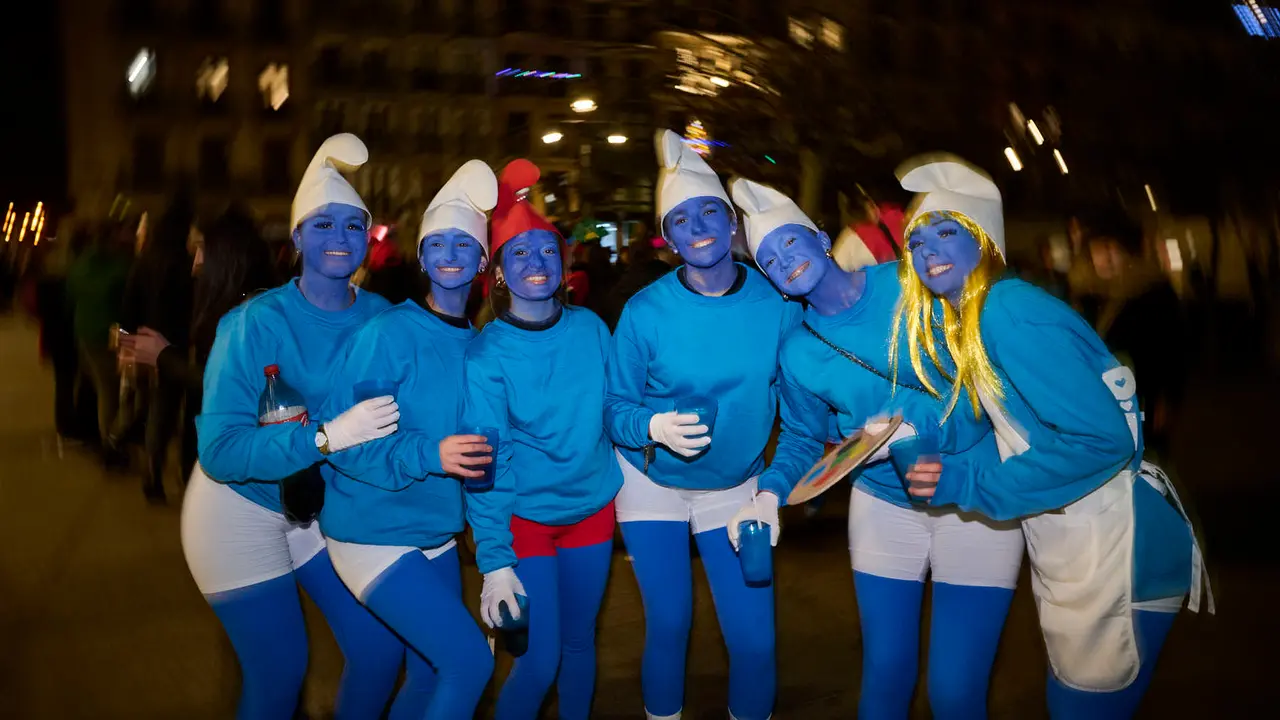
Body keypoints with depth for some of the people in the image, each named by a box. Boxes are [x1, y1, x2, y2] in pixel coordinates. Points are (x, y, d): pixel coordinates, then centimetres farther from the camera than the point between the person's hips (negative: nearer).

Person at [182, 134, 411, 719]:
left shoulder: (382, 319, -9)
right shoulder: (255, 323, -22)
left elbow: (397, 416, -5)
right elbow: (219, 451, -29)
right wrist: (325, 437, -39)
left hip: (328, 504, 4)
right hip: (242, 510, -4)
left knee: (381, 650, 3)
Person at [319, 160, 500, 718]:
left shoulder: (476, 343, 4)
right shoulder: (389, 333, -15)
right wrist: (428, 456, -28)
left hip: (437, 536, 7)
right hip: (375, 537, -6)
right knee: (470, 661, -11)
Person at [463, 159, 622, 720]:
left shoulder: (590, 328, -2)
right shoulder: (486, 352, -13)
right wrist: (494, 560, -22)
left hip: (593, 507, 3)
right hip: (524, 517, -3)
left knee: (579, 642, 15)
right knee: (540, 660, -3)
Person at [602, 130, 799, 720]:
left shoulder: (778, 304, -12)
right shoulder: (644, 312, -15)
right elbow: (615, 409, -10)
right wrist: (657, 427, -30)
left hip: (735, 487, 1)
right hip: (653, 483, -1)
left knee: (754, 641, 0)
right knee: (669, 627, 8)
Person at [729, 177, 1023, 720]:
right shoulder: (797, 353, -2)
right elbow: (801, 439, 10)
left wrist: (919, 425, -23)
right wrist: (771, 491, -9)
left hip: (975, 501, -2)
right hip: (883, 506, 3)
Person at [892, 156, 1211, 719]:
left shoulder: (1008, 311, -21)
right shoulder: (966, 321, 7)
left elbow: (1103, 440, -25)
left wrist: (972, 486, -22)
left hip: (1116, 553, -9)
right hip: (1067, 547, 9)